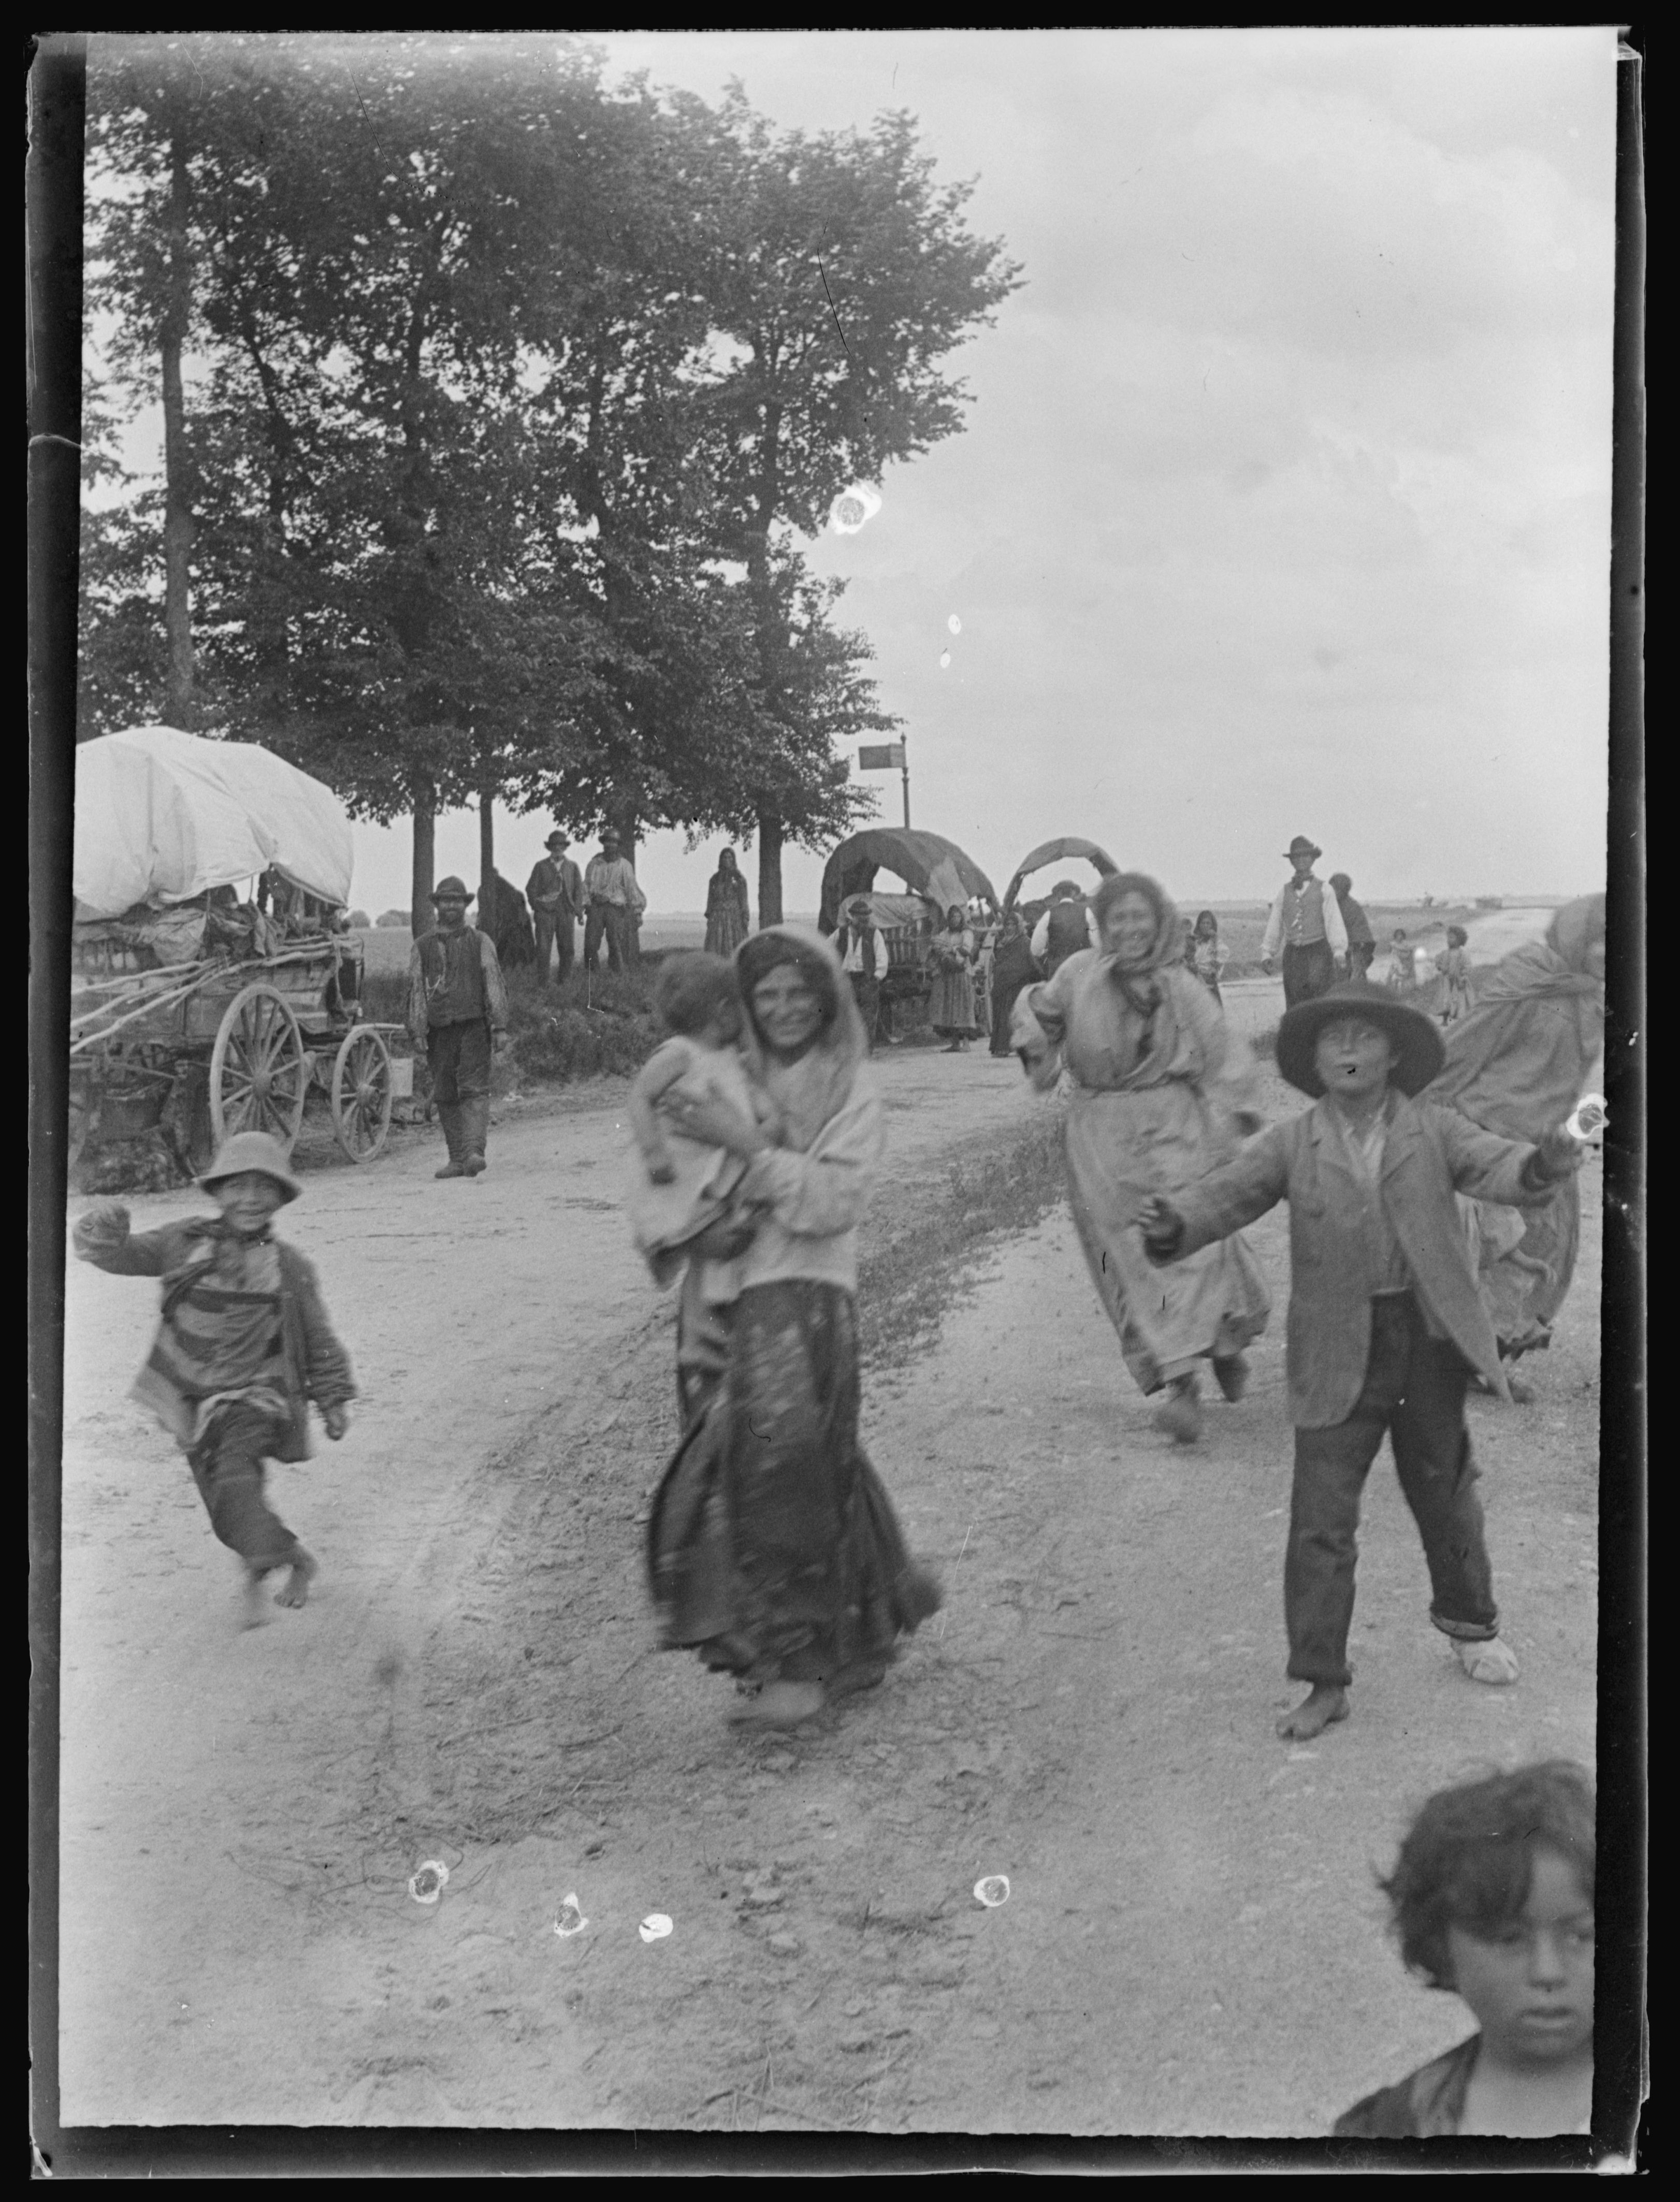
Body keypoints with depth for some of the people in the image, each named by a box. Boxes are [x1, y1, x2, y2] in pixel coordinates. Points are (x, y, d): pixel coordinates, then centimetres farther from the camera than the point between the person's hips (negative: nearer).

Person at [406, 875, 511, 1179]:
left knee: (474, 1089, -14)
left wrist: (500, 1027, -6)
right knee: (445, 1097, 4)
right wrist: (417, 1032, -2)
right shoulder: (422, 947, 12)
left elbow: (495, 984, 3)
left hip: (474, 1026, -2)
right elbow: (415, 990, 8)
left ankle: (474, 1152, -23)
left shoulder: (480, 942, 8)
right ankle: (457, 1159, 11)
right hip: (439, 1028, 3)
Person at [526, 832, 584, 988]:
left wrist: (578, 910, 3)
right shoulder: (541, 866, 9)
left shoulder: (572, 867, 14)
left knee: (568, 950, -1)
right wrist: (537, 906, 1)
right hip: (545, 912, -2)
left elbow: (579, 890, 12)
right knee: (543, 950, -7)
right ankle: (542, 984, -5)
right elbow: (531, 888, 9)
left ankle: (562, 981, 8)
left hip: (566, 913, 2)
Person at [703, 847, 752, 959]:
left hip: (735, 918, -2)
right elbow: (710, 900, 14)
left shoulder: (739, 878, 7)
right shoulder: (715, 879, 13)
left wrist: (746, 919, -7)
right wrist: (709, 918, 6)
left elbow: (744, 900, 3)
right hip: (717, 919, 2)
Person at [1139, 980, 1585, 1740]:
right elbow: (1226, 1194, -9)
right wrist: (1174, 1227, -31)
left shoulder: (1434, 1133, 0)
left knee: (1444, 1494, 18)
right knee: (1321, 1519, -2)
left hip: (1430, 1340, 1)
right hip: (1339, 1353, -1)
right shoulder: (1291, 1146, -1)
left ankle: (1469, 1623, 44)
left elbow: (1496, 1168, -12)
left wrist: (1542, 1164, -36)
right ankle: (1325, 1683, 8)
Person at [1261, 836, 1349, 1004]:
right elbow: (1274, 926, 16)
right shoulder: (1284, 892, 16)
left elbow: (1334, 922, 0)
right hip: (1293, 955, 3)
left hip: (1318, 953, -3)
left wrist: (1339, 952, -11)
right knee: (1294, 1006, 0)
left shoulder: (1324, 890, 8)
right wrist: (1267, 954, 7)